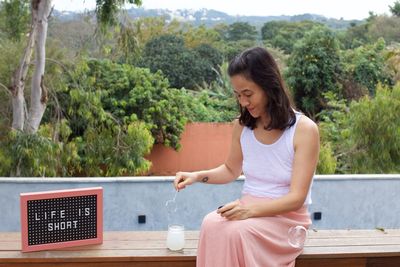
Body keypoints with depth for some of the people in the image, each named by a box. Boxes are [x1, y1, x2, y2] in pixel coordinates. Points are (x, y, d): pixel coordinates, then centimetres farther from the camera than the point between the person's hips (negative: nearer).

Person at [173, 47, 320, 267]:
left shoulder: (304, 129, -15)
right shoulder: (242, 126, 2)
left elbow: (297, 198, -16)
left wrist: (252, 209, -31)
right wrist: (197, 176, 1)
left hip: (287, 217, -4)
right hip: (249, 210, 4)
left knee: (237, 231, -35)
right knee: (211, 224, -30)